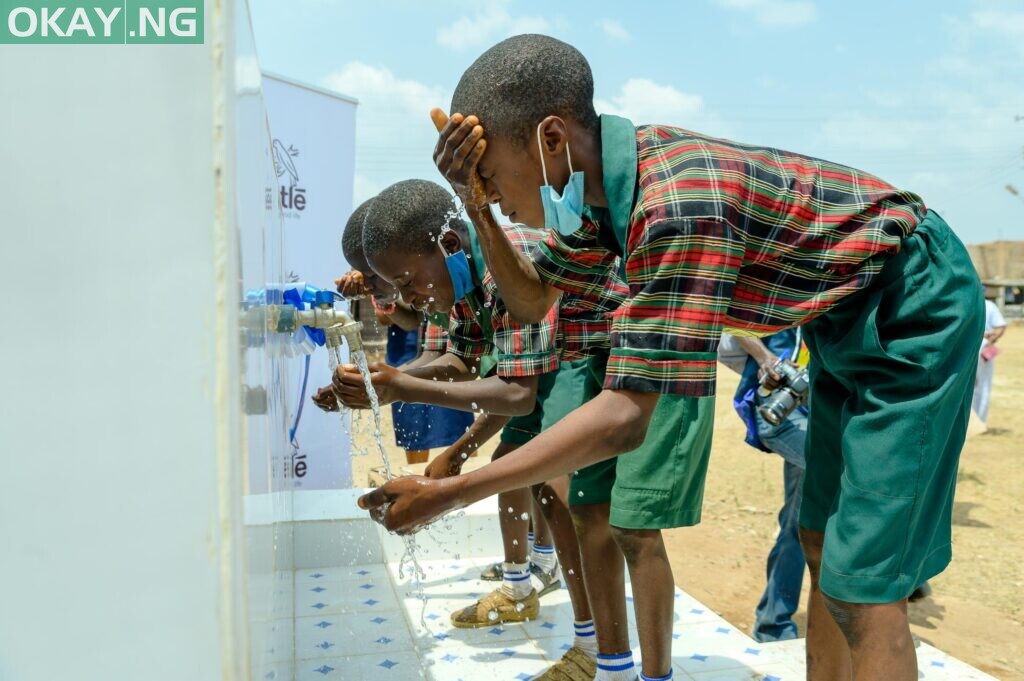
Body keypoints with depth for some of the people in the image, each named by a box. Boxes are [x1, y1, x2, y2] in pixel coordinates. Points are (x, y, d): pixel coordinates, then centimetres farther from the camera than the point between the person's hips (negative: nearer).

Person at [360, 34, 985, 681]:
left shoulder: (678, 206, -35)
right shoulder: (604, 180, -8)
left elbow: (626, 418, -36)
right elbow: (530, 299, 4)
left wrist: (446, 495, -31)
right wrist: (478, 210, -14)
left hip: (915, 307, -8)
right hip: (847, 315, 8)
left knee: (863, 586, -9)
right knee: (822, 542, 14)